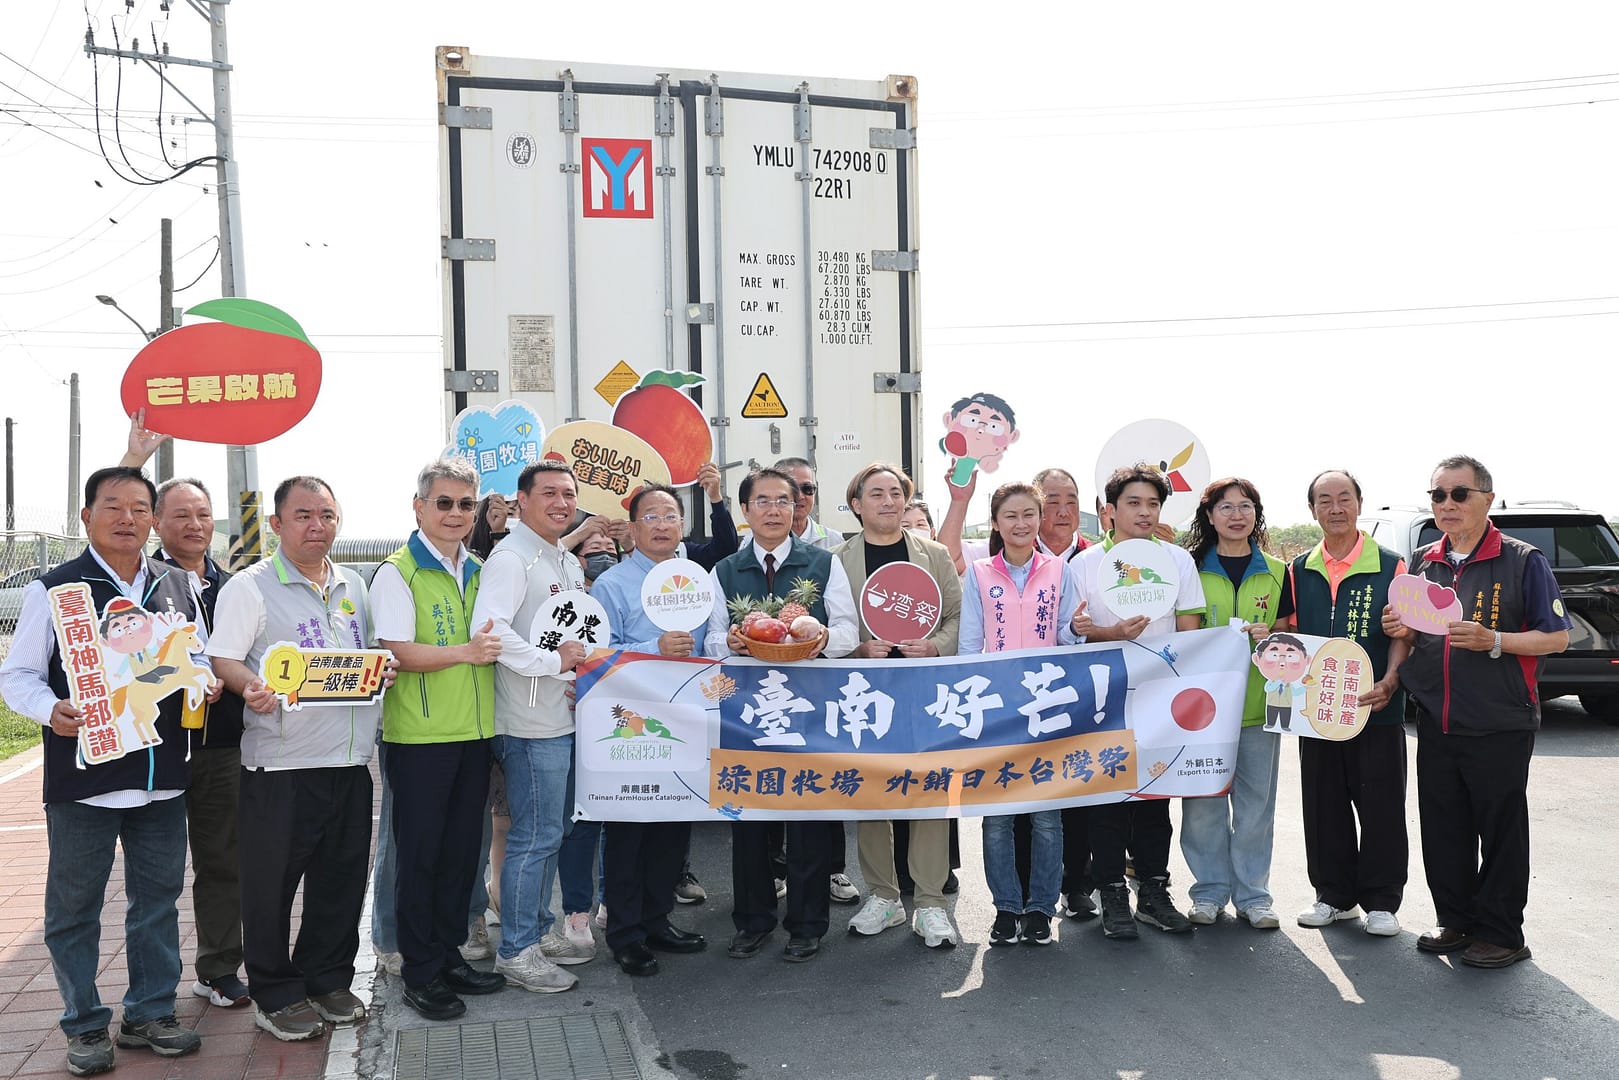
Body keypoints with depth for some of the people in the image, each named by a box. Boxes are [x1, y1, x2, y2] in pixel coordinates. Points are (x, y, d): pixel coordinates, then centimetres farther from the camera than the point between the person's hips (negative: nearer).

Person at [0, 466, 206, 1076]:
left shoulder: (179, 587, 9)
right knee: (74, 908, 7)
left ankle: (150, 1013, 27)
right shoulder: (54, 590, -3)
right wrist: (52, 711, -21)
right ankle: (85, 1026, 22)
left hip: (162, 778, 4)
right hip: (83, 777, -3)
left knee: (158, 900, 12)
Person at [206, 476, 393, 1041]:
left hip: (350, 760, 6)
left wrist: (384, 671, 1)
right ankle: (275, 995, 18)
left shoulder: (353, 585, 15)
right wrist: (251, 688, -30)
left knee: (341, 878, 13)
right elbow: (223, 660, -10)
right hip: (281, 765, -5)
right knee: (272, 882, 3)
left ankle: (327, 979, 28)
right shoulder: (250, 587, -4)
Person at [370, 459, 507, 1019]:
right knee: (420, 853, 3)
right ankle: (420, 973, 14)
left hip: (473, 731, 6)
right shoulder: (398, 572, -7)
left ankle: (449, 955, 26)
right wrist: (466, 652, -22)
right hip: (419, 736, -6)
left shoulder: (477, 571, 13)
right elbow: (398, 654, -15)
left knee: (462, 848, 13)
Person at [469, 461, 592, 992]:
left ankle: (538, 931, 30)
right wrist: (552, 661, -22)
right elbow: (488, 629, -27)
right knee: (535, 837, -3)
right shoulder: (511, 559, -14)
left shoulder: (568, 562, 15)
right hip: (531, 724, -9)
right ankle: (516, 951, 8)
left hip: (563, 719, 9)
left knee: (551, 832, 17)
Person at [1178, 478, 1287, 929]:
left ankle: (1252, 895, 18)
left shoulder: (1276, 572, 9)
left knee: (1256, 803, 6)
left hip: (1258, 705, 2)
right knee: (1204, 803, 2)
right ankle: (1210, 892, 17)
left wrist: (1270, 637, -7)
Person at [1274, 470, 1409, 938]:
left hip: (1376, 708, -3)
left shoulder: (1390, 566, -2)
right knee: (1323, 806, 10)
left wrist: (1389, 681, -17)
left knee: (1380, 807, 2)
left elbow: (1405, 633, -4)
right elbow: (1287, 631, 14)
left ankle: (1381, 901, 16)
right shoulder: (1300, 571, 9)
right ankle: (1334, 895, 23)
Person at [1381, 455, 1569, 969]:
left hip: (1499, 728, -5)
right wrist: (1400, 632, -2)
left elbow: (1557, 637, -6)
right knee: (1443, 829, 11)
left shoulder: (1522, 561, -4)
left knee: (1500, 831, 3)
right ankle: (1456, 921, 25)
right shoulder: (1422, 563, 11)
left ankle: (1500, 934, 14)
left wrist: (1493, 641, -20)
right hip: (1436, 726, 5)